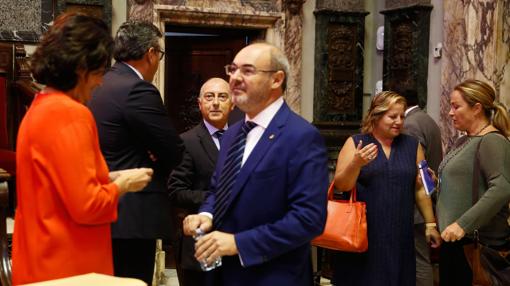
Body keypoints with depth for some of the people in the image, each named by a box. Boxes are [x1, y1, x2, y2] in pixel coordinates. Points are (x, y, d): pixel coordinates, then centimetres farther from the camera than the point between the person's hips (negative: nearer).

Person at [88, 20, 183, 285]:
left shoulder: (100, 87, 10)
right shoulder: (138, 90, -18)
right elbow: (175, 152, -14)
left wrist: (149, 157, 0)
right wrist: (155, 163, 6)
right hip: (132, 215, -9)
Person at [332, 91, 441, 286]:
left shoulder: (412, 146, 9)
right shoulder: (355, 143, 0)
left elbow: (420, 189, 11)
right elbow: (340, 186, -5)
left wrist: (431, 224, 9)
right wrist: (356, 163, -22)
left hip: (399, 234, 3)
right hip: (362, 233, -2)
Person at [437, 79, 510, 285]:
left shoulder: (491, 141, -14)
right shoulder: (464, 140, 15)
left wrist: (464, 224, -28)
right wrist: (436, 181, 5)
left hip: (476, 241, -9)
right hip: (454, 237, 9)